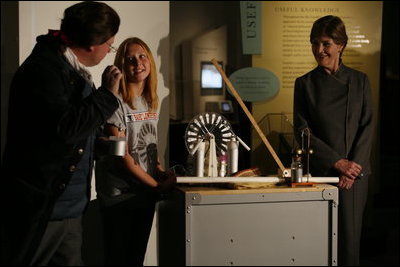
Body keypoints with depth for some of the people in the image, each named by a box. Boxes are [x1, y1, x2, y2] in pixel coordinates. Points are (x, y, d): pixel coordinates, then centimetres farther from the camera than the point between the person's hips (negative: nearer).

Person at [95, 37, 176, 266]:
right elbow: (121, 155, -16)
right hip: (119, 195, -6)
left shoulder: (152, 101, 8)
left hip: (147, 193, 6)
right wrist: (156, 185, -14)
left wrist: (161, 172, -2)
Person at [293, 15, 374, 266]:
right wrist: (336, 162, -11)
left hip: (355, 171, 1)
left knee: (349, 236, 2)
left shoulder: (360, 81, 5)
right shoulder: (305, 83, 3)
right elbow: (302, 130, -2)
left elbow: (367, 127, 2)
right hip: (318, 170, 0)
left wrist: (354, 166, -10)